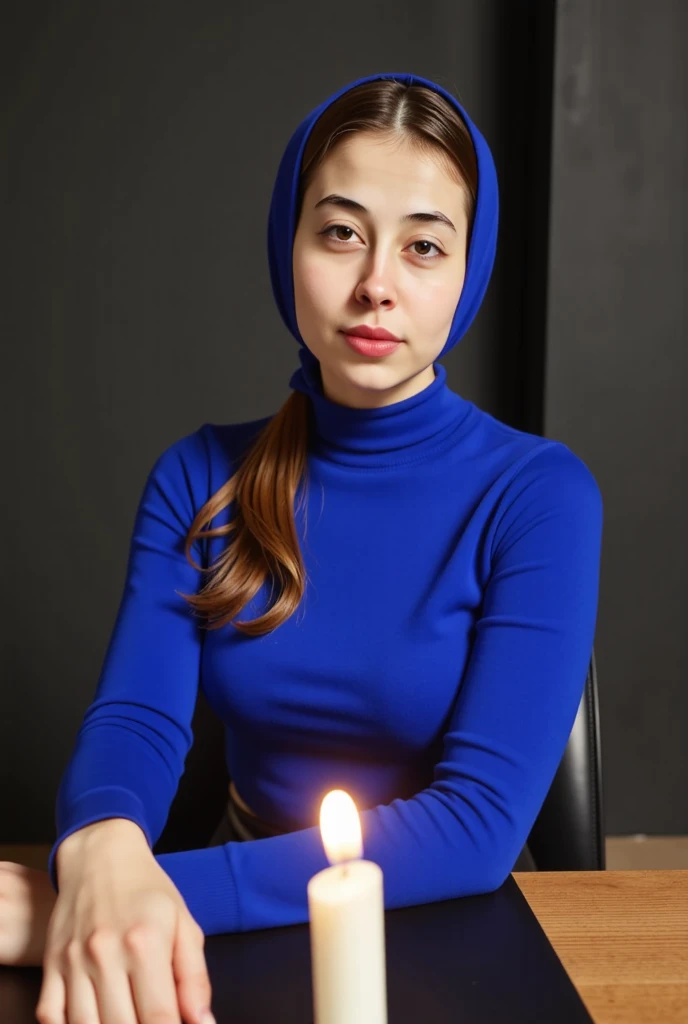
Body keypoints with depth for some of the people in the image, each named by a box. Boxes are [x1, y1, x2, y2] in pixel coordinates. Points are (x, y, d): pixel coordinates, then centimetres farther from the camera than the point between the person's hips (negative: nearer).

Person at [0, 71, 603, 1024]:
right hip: (248, 943, 2)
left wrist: (177, 886, -27)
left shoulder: (539, 493, -11)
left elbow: (483, 821, -18)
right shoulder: (199, 478, -1)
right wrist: (104, 854, -33)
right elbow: (136, 717, -10)